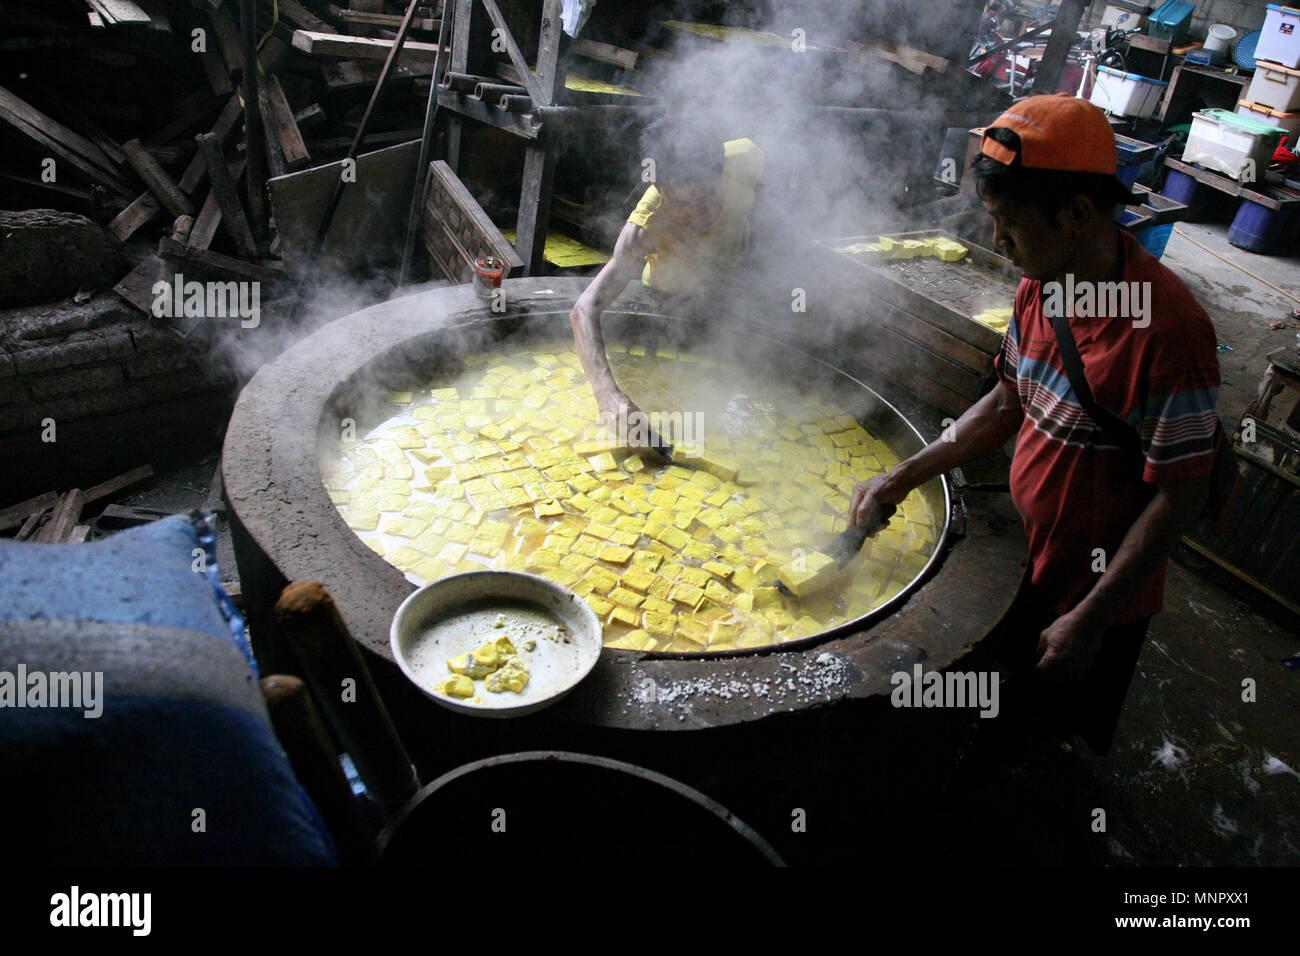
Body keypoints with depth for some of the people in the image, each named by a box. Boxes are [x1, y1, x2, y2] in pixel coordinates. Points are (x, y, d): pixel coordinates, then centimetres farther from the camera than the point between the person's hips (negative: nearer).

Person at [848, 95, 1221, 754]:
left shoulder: (1166, 326, -29)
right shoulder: (1038, 287, -5)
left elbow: (1181, 494, -24)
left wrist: (1090, 617, -22)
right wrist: (905, 476, 1)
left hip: (1096, 599, -7)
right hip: (1021, 565, 7)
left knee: (1061, 749, 16)